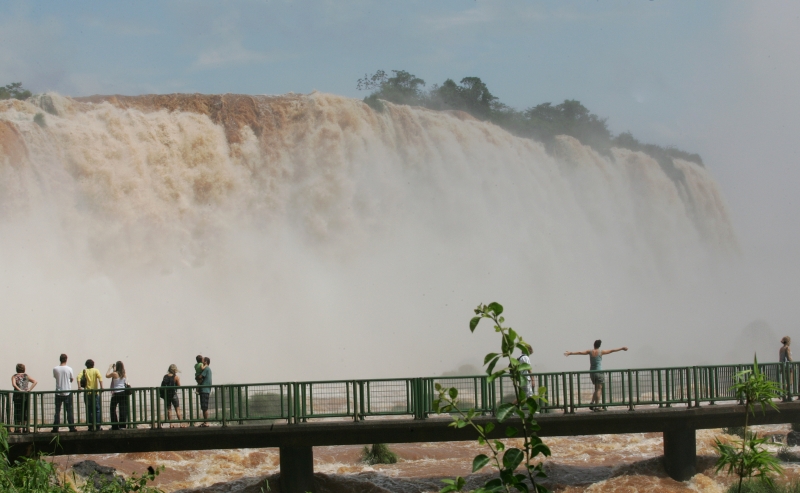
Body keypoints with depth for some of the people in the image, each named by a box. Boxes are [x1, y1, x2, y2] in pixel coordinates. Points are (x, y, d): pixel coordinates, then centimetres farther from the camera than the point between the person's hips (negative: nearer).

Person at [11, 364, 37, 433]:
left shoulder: (14, 376, 4)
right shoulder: (26, 376, 10)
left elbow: (14, 384, -16)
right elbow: (35, 382, -1)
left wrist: (20, 390, -15)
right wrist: (29, 389, -6)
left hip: (18, 395, -2)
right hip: (26, 396, 2)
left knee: (18, 412, 2)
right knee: (26, 412, 10)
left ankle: (19, 428, -2)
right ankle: (25, 428, 9)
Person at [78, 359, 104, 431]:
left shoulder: (84, 371, 8)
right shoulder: (95, 370, 4)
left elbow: (79, 377, -10)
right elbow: (100, 377, -14)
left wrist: (79, 386, -15)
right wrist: (101, 387, -20)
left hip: (87, 393, 2)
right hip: (95, 393, -2)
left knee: (89, 411, 8)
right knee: (97, 410, 2)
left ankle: (90, 427, 6)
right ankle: (98, 427, -5)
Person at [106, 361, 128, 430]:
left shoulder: (114, 374, -10)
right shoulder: (124, 375, 3)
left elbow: (107, 375, 5)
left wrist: (110, 368, 18)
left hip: (116, 393, -4)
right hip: (123, 392, 4)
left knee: (112, 409, 7)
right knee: (123, 409, 4)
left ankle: (115, 426, 2)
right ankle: (122, 425, 0)